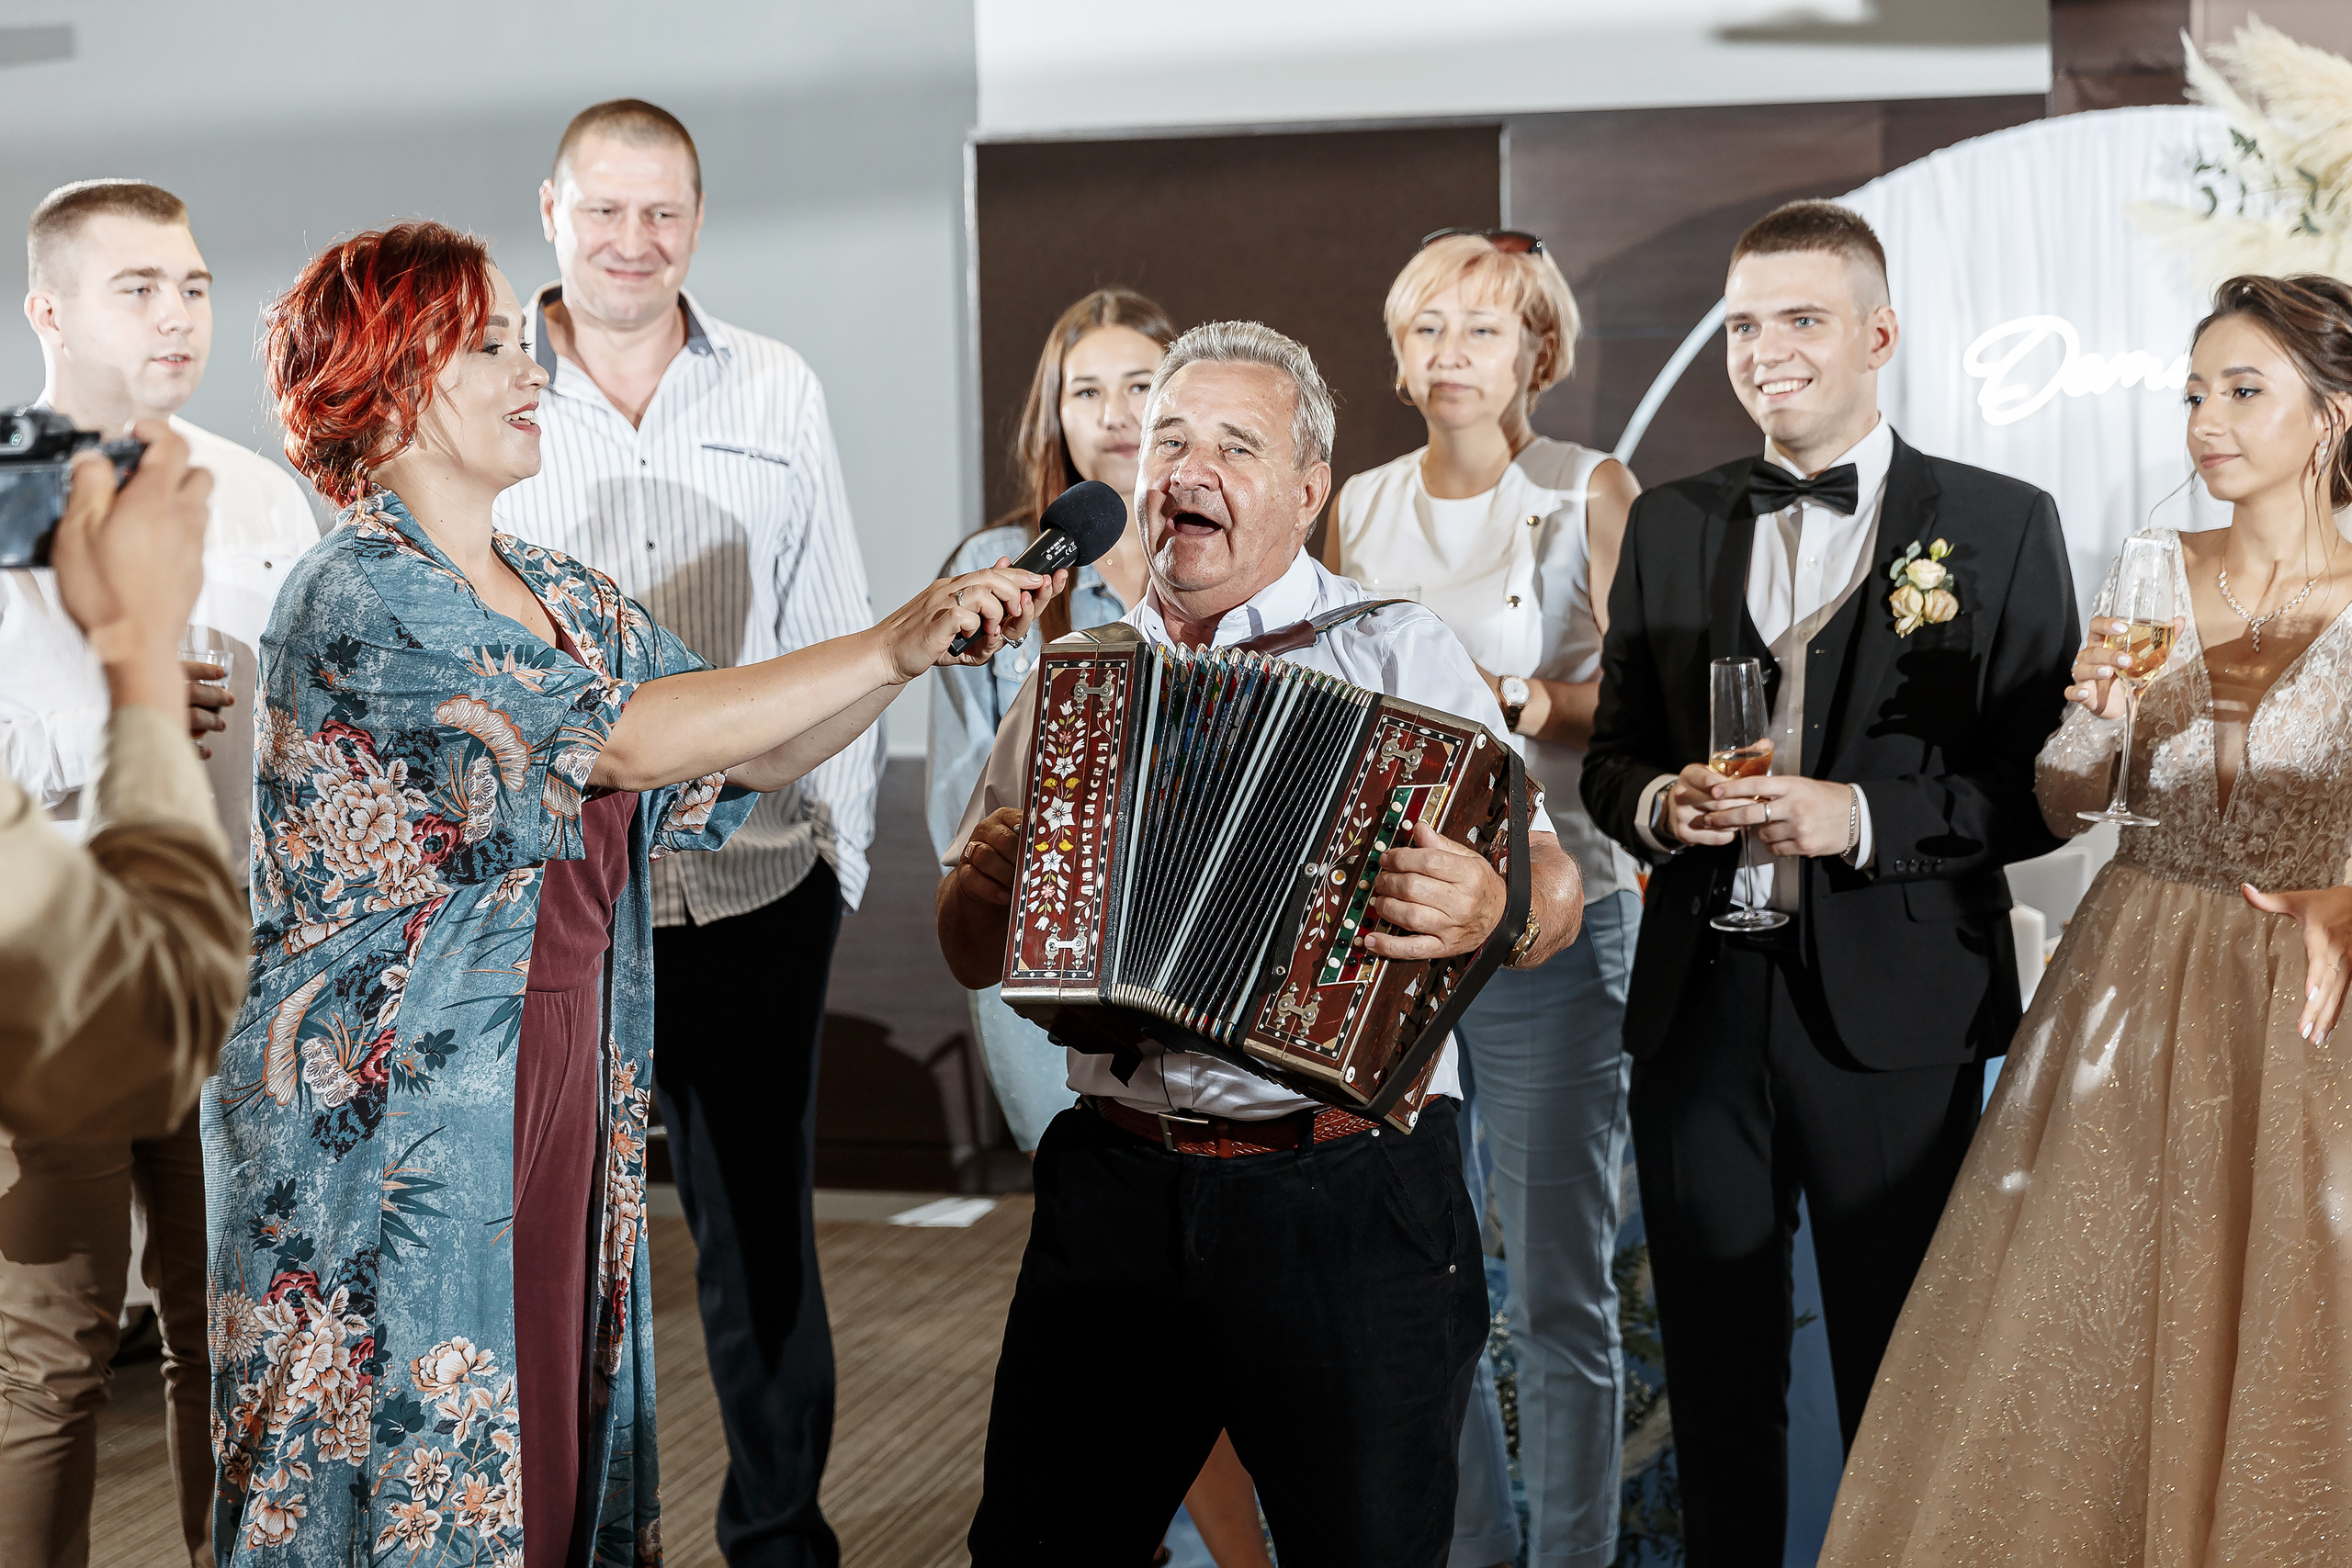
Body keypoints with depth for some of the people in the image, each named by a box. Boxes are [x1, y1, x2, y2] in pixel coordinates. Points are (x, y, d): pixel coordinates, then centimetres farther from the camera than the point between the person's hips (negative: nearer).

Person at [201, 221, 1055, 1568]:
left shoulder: (568, 597, 13)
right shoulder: (358, 596, -13)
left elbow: (744, 760, 11)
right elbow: (622, 738, -22)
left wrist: (924, 649, -5)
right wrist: (891, 644, -20)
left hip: (562, 1115, 7)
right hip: (389, 1136, -7)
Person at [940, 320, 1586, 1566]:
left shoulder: (1394, 653, 0)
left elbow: (1551, 893, -7)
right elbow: (974, 958, 18)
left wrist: (1490, 910, -30)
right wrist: (982, 890, -4)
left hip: (1343, 1197, -4)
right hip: (1110, 1191, 4)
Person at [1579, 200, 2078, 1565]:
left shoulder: (2002, 527, 0)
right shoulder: (1669, 528, 11)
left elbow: (2046, 785, -5)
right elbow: (1613, 751, 15)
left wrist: (1855, 818, -18)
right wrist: (1657, 804, -8)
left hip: (1896, 1011, -3)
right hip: (1700, 1003, 3)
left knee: (1901, 1382, 7)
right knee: (1717, 1374, 12)